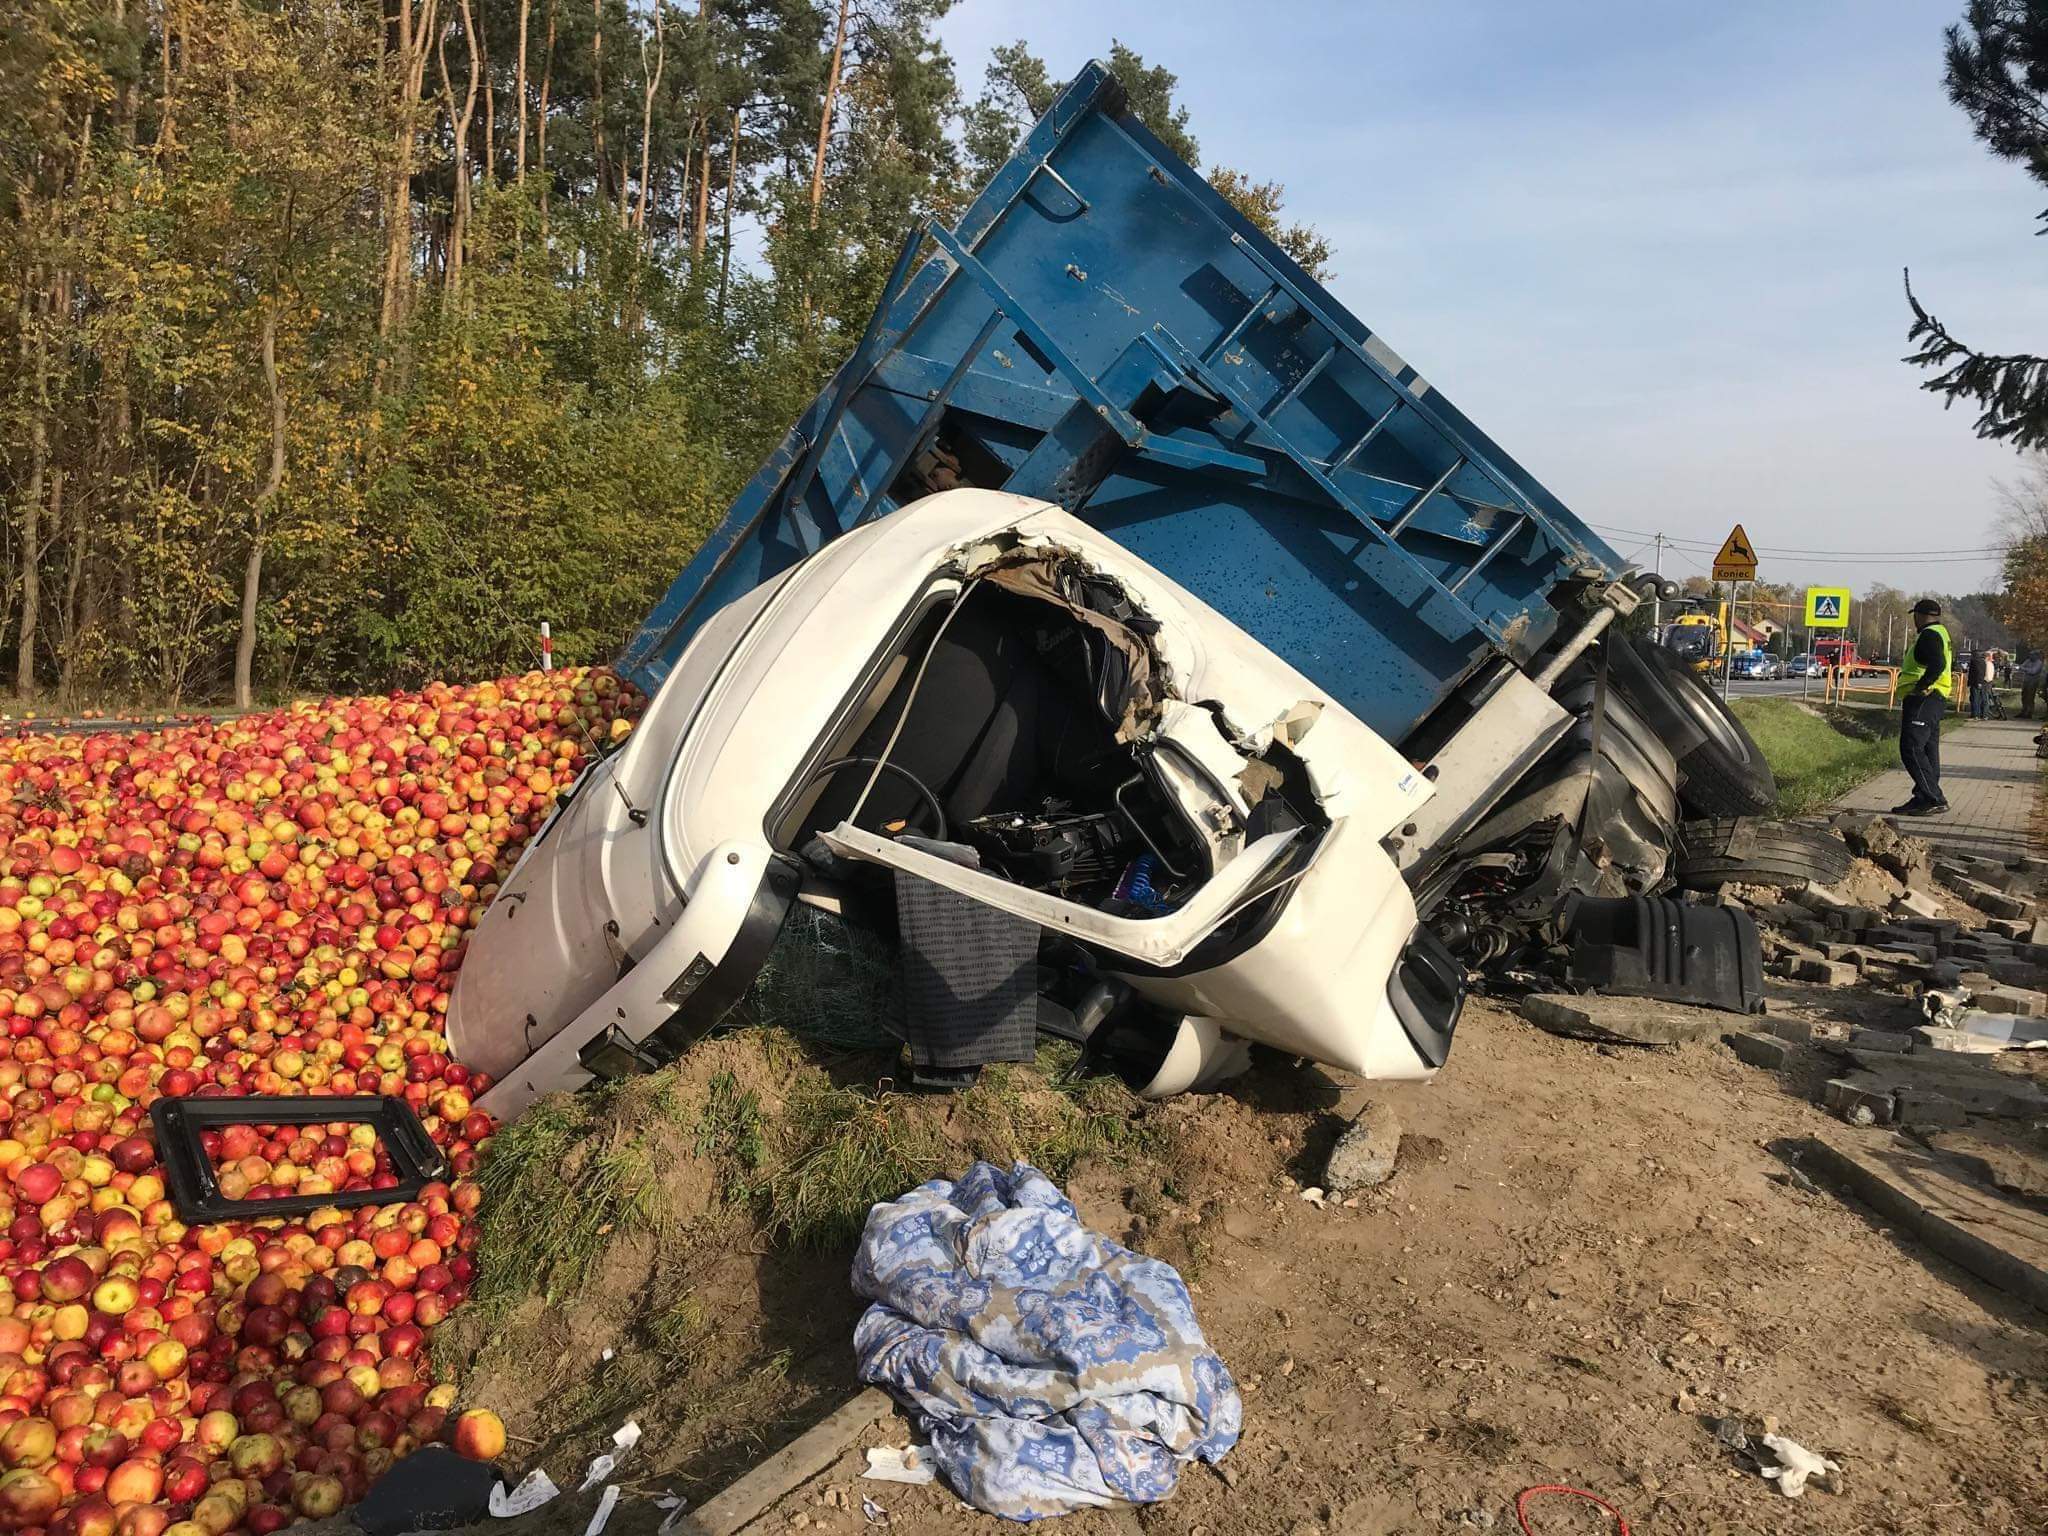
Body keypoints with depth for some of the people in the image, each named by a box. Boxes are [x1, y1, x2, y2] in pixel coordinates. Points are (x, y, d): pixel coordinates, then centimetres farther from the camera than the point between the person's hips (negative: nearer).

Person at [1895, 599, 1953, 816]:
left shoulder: (1929, 635, -14)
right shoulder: (1943, 634, 21)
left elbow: (1937, 665, -28)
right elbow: (1946, 666, 26)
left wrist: (1920, 687, -23)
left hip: (1923, 700, -11)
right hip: (1937, 699, 11)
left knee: (1911, 749, -13)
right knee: (1928, 751, 11)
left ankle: (1935, 799, -15)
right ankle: (1922, 800, 15)